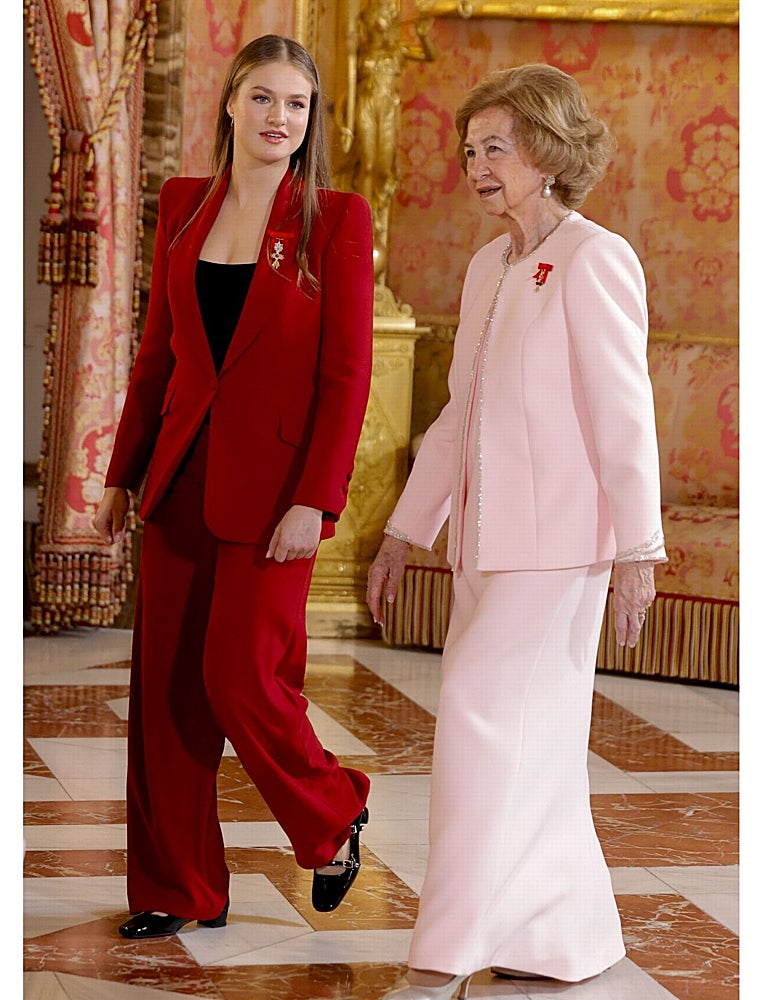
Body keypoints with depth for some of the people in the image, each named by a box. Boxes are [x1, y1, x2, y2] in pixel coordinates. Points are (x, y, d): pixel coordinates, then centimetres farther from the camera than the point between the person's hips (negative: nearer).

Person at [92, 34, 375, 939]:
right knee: (163, 686, 5)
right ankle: (177, 890, 18)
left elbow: (348, 373, -9)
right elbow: (158, 350, 14)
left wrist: (313, 501, -16)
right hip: (183, 476, 5)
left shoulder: (337, 220, -5)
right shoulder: (184, 206, 9)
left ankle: (333, 818, 21)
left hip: (271, 482, -5)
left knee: (240, 678, -8)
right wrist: (123, 473, 13)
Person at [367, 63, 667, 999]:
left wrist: (637, 549, -16)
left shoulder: (593, 260, -9)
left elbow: (623, 413, -13)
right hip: (487, 537, 8)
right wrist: (405, 531, 19)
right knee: (529, 744, 11)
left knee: (482, 713, -12)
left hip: (558, 537, -8)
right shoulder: (487, 267, 15)